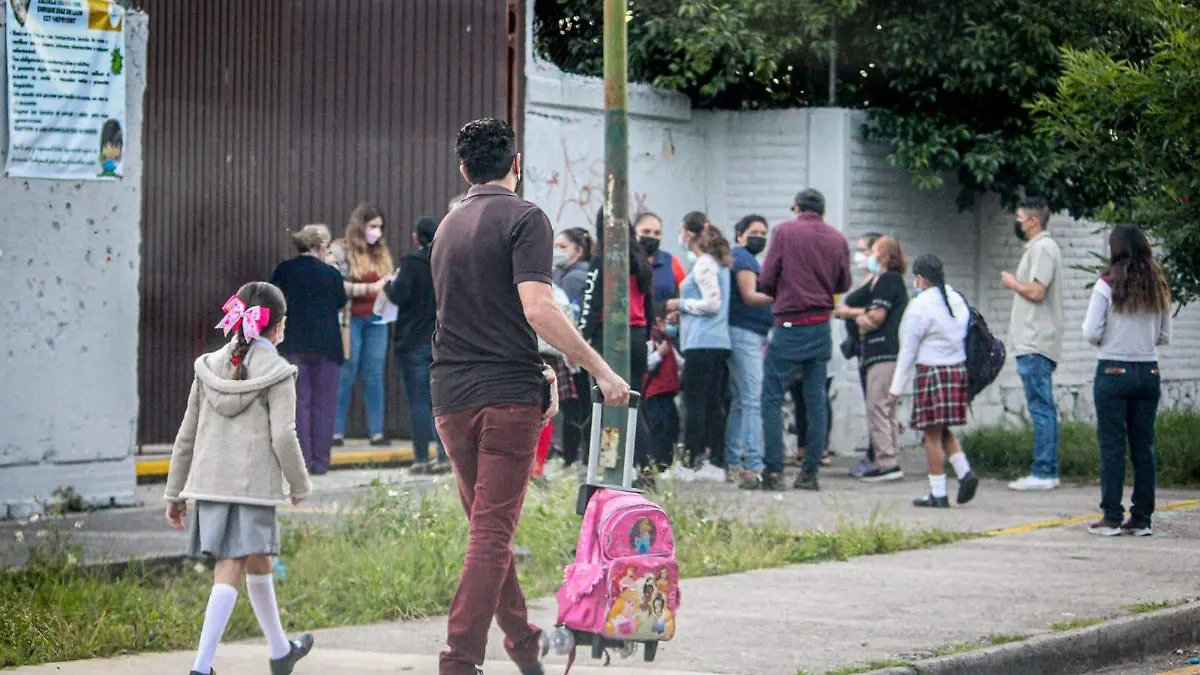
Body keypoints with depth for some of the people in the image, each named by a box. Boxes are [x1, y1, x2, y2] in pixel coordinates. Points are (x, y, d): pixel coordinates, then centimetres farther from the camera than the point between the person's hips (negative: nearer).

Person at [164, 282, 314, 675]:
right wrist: (300, 485, 2)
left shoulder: (211, 367, 10)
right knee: (230, 572, -3)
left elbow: (187, 435, 12)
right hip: (253, 484, -6)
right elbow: (283, 437, -12)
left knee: (258, 564, 17)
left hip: (208, 481, 6)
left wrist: (175, 493, 17)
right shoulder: (277, 373, -5)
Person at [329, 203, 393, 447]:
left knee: (374, 375, 2)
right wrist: (371, 288, -17)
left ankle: (377, 432, 2)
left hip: (376, 320, 4)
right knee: (346, 374, -3)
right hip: (350, 319, -4)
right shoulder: (340, 251, -1)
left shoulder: (381, 252, 14)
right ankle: (337, 431, 3)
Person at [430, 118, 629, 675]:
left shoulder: (448, 226, 17)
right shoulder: (524, 219, -6)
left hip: (452, 398, 7)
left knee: (486, 525, 16)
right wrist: (599, 369, -14)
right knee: (493, 532, -6)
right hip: (507, 395, -6)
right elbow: (537, 308, -19)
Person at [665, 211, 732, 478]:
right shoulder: (718, 262, 17)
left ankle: (692, 462, -9)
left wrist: (680, 304, -5)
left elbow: (712, 303, -16)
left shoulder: (703, 264, -10)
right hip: (719, 343, 9)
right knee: (712, 404, 10)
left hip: (702, 344, -9)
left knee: (694, 404, -7)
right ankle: (715, 461, 10)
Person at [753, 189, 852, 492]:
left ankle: (774, 472, -8)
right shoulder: (837, 239, 6)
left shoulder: (784, 231, -3)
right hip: (822, 327, 4)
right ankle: (810, 473, 8)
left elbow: (766, 280, -6)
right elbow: (844, 284, 12)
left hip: (790, 326, -4)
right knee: (816, 399, 8)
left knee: (772, 398, 0)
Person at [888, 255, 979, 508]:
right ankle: (965, 472, 1)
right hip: (959, 371, 7)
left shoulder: (920, 306, -10)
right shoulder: (958, 300, 10)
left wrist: (896, 390, -3)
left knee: (932, 433, -1)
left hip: (932, 371, -7)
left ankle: (938, 494, 1)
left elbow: (908, 351, -8)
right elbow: (964, 339, 11)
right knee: (944, 430, 19)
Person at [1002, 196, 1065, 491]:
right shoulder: (1039, 247, 20)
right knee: (1043, 408, 10)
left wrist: (1013, 283, -6)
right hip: (1034, 344, 11)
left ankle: (1042, 473, -11)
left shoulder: (1042, 248, -12)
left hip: (1035, 345, -11)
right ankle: (1048, 472, 12)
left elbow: (1036, 291, -20)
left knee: (1041, 408, -10)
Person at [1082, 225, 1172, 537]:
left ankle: (1112, 518, -1)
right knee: (1143, 446, 8)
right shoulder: (1158, 288, 4)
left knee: (1112, 447, 0)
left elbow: (1092, 334, -10)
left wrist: (1097, 331, 11)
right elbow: (1165, 336, 9)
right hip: (1149, 373, 4)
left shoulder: (1107, 286, -9)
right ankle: (1141, 519, 9)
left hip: (1114, 371, -4)